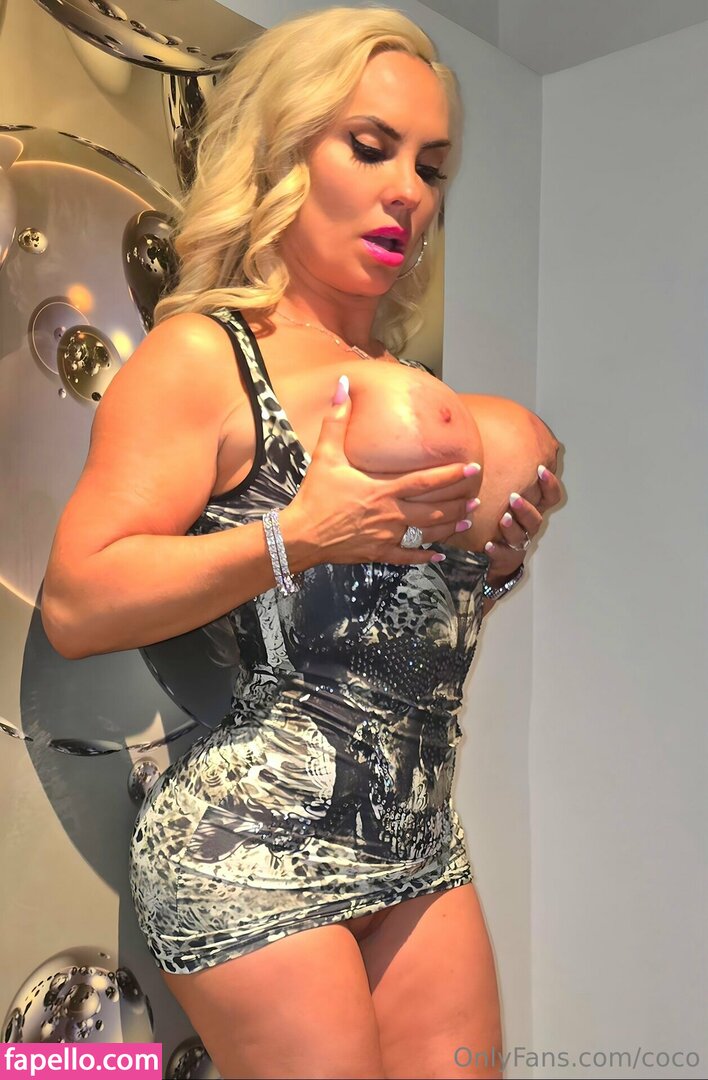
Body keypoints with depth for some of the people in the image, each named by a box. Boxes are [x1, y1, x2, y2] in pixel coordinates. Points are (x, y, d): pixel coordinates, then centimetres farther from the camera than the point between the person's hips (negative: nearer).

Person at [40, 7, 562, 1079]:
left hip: (421, 840, 7)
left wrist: (498, 549, 2)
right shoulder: (203, 357, -8)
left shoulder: (406, 385, 13)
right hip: (252, 845, -7)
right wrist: (299, 536, -23)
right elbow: (77, 606, -17)